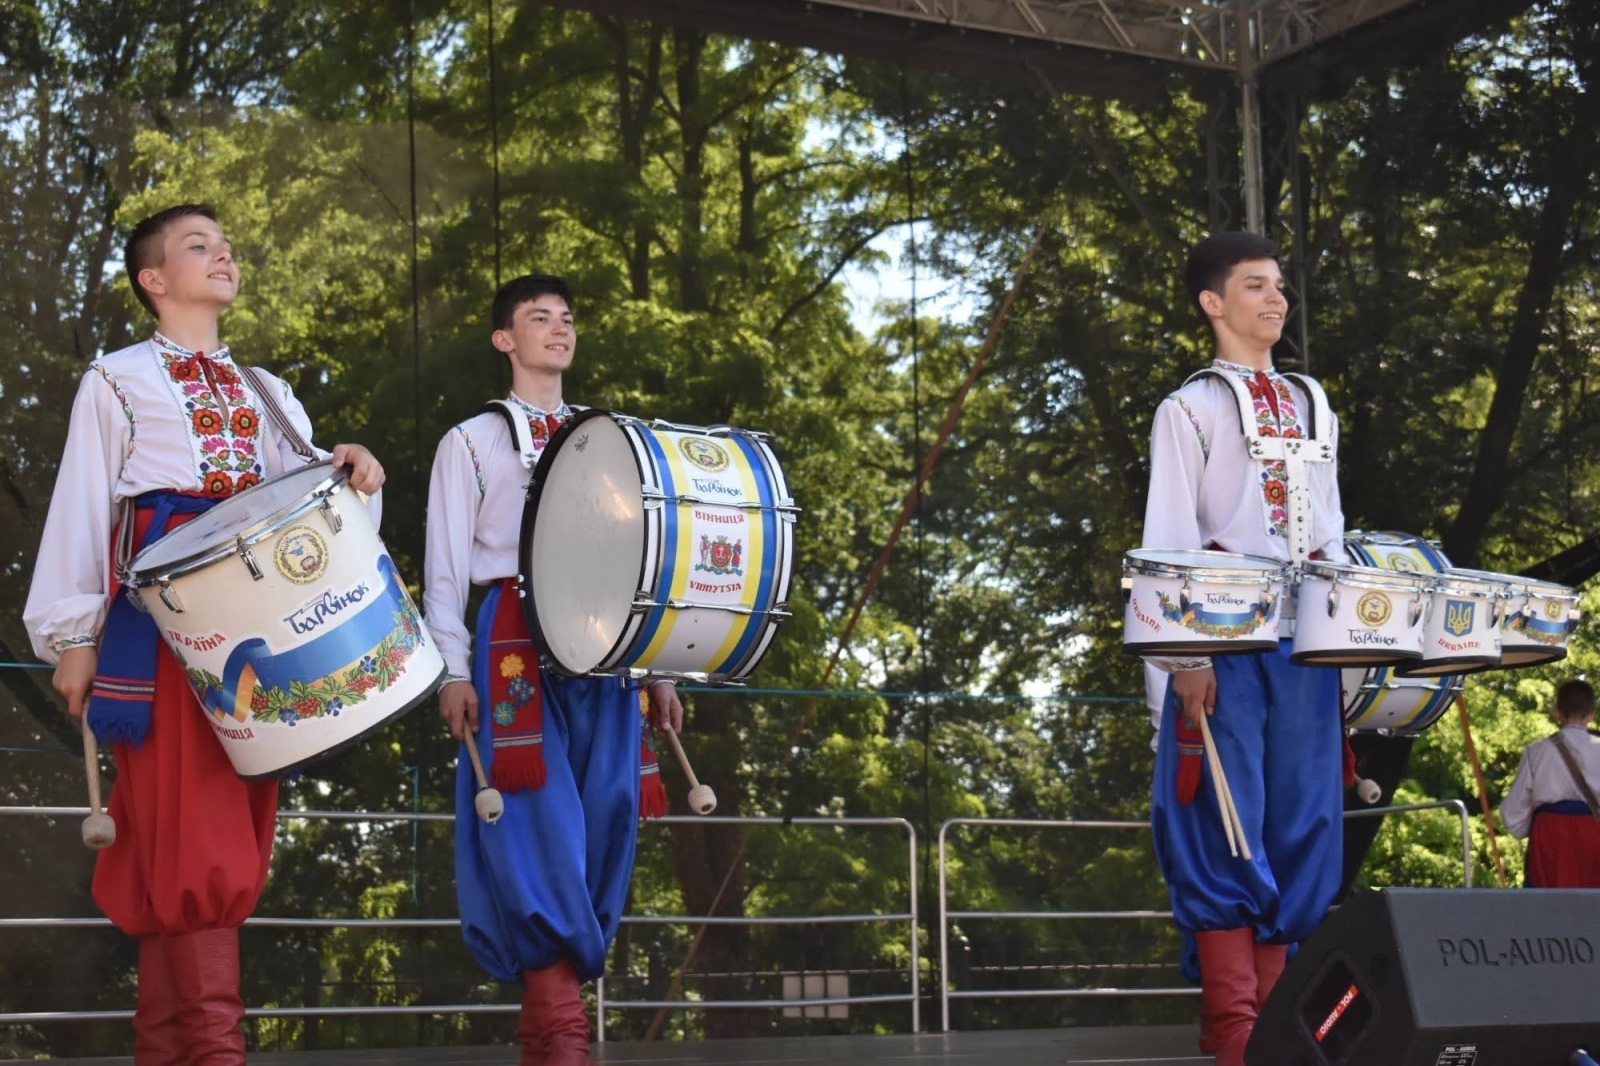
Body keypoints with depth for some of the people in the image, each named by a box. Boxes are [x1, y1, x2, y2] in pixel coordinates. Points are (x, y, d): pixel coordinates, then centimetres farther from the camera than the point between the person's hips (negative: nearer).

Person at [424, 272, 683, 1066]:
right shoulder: (472, 441, 11)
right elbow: (446, 564, 4)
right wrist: (452, 671, -7)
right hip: (517, 638, -4)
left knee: (600, 823, -2)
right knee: (540, 826, -13)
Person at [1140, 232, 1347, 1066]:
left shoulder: (1312, 405, 20)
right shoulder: (1190, 408, 3)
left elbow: (1329, 526, 20)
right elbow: (1168, 538, -5)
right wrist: (1186, 656, -14)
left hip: (1306, 640, 5)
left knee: (1302, 816, 3)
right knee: (1226, 820, -7)